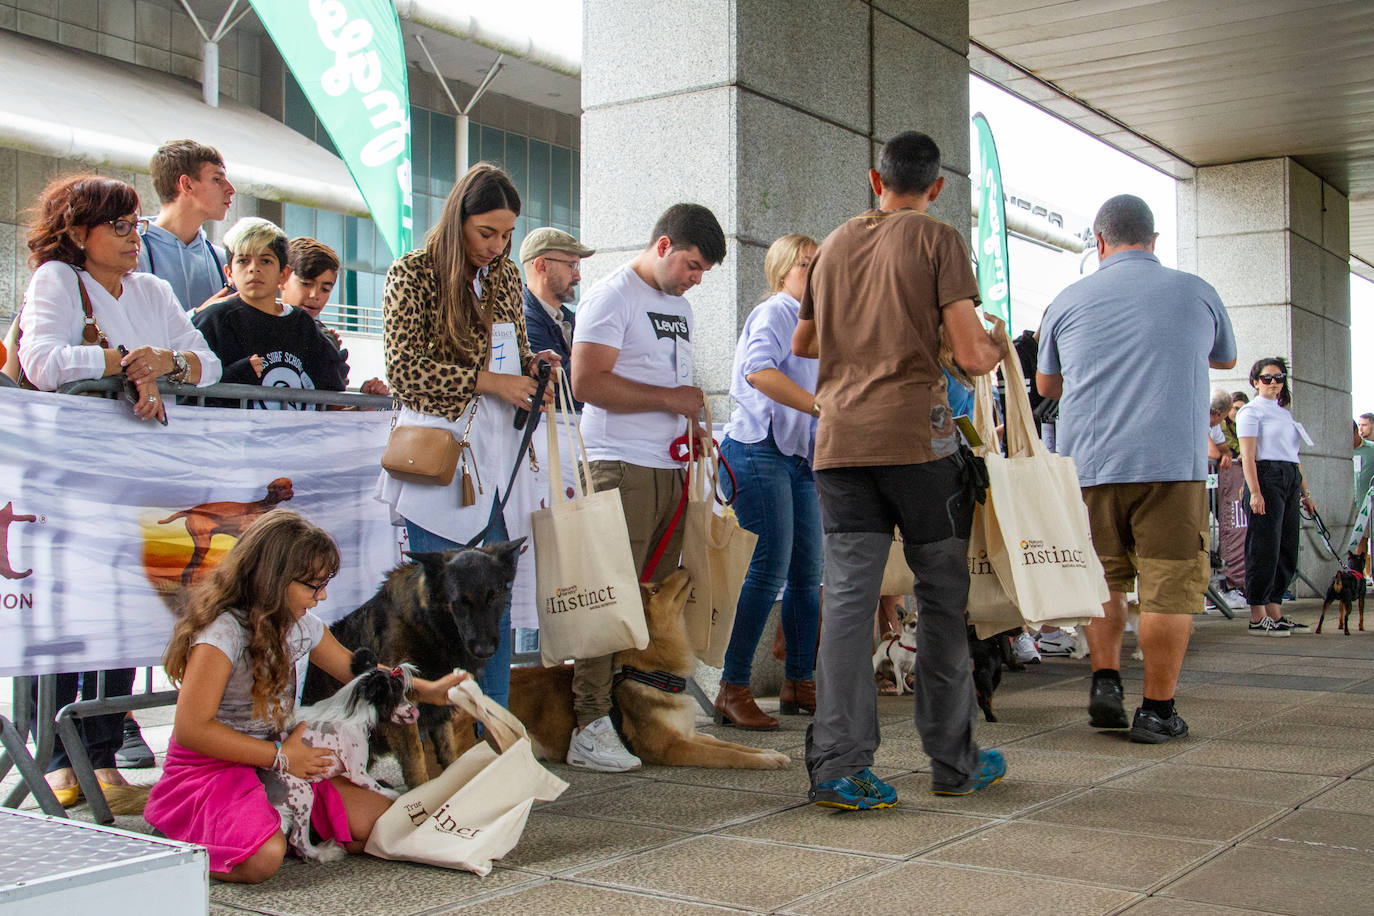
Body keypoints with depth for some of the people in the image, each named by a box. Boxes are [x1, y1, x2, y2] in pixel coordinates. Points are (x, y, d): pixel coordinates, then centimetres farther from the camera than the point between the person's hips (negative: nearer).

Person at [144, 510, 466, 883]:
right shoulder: (223, 632, -20)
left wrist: (427, 690, 8)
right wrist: (280, 756, -18)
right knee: (263, 858, -34)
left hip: (278, 763, 8)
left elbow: (354, 668, 21)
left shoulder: (301, 625, 4)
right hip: (210, 770, -7)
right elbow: (191, 729, -23)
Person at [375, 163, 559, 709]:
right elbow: (403, 368, -11)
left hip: (498, 461, 5)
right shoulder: (412, 274, -2)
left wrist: (531, 366, 2)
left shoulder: (506, 275, 14)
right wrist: (486, 381, -16)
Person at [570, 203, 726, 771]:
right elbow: (587, 383, -15)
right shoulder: (612, 297, -4)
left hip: (669, 468, 8)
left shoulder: (678, 306, 23)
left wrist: (691, 425, 13)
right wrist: (670, 398, -13)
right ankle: (590, 728, -9)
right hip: (621, 468, -8)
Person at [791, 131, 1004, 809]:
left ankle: (837, 768, -4)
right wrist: (993, 349, 15)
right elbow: (969, 355, -7)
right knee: (941, 598, 7)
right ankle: (952, 762, 15)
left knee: (847, 599, 1)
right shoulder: (938, 240, 1)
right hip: (917, 435, -4)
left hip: (840, 441, 4)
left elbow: (803, 343, 27)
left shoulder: (833, 245, 16)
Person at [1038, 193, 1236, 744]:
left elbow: (1046, 385, 21)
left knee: (1103, 579, 17)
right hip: (1172, 463, -2)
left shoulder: (1068, 301, 7)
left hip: (1087, 466, 2)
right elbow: (1225, 358, 27)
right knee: (1169, 585, 2)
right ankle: (1156, 709, 3)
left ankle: (1105, 681, 9)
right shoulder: (1196, 292, 7)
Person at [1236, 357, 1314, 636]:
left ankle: (1275, 613, 12)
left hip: (1290, 481, 8)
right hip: (1266, 478, -8)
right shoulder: (1251, 411, -1)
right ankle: (1257, 618, -7)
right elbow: (1248, 456, -10)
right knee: (1264, 549, -9)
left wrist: (1304, 492, 19)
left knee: (1286, 550, 7)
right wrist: (1255, 492, -20)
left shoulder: (1285, 413, 23)